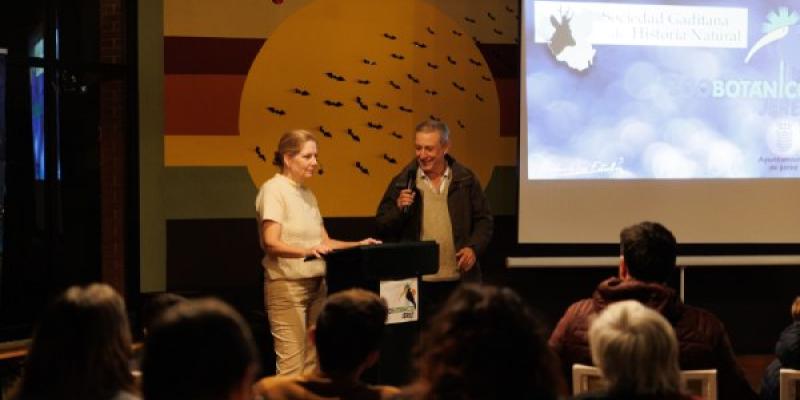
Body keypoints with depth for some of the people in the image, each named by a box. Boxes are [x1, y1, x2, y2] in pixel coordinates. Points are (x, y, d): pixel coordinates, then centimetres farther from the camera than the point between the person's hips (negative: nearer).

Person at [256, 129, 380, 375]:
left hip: (316, 284, 8)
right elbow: (271, 243, -18)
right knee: (291, 363, -11)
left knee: (312, 362, 4)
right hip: (287, 284, -8)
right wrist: (307, 251, -33)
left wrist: (357, 245, 2)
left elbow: (324, 241, 17)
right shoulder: (274, 189, -8)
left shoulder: (307, 195, 16)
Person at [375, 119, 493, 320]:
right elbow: (382, 227, 5)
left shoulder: (466, 179, 6)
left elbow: (484, 220, 10)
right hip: (417, 281, -1)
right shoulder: (403, 182, 4)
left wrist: (474, 248, -5)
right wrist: (399, 208, -13)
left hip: (458, 279, 1)